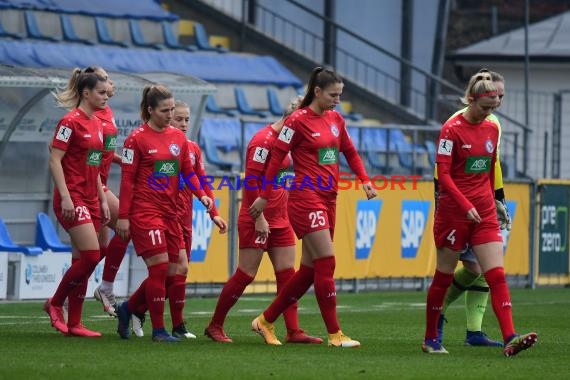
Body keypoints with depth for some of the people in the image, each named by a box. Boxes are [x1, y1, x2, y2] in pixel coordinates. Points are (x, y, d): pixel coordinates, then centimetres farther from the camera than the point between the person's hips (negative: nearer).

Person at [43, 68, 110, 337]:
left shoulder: (96, 124, 15)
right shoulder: (71, 122, -11)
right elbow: (55, 160, -15)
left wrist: (102, 200, 18)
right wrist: (65, 196, -21)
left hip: (90, 201, 9)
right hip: (72, 199, -9)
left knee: (82, 261, 6)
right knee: (90, 256, -15)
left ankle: (73, 324, 9)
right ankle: (55, 303, 3)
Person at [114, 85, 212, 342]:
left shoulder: (178, 137, 11)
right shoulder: (137, 139, -6)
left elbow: (188, 171, 15)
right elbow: (127, 179, -7)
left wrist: (201, 195, -3)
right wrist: (123, 216, -9)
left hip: (170, 212, 7)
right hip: (145, 211, -7)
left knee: (172, 270, 5)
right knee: (160, 267, -11)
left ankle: (128, 309, 26)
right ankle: (158, 329, -2)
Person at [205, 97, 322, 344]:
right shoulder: (263, 140, -16)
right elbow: (251, 180, -21)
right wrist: (259, 218, -21)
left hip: (279, 219, 9)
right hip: (257, 220, -9)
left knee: (287, 273, 3)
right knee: (246, 275, -4)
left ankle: (293, 331, 1)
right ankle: (215, 326, 8)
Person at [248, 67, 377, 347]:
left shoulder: (335, 119, 12)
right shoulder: (298, 121, -9)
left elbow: (350, 152, 22)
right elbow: (276, 157, -6)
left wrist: (365, 181, 7)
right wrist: (264, 197, -5)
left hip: (328, 198, 8)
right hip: (306, 197, -8)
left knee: (310, 269, 9)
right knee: (326, 263, -11)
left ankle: (266, 321, 21)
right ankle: (334, 334, -8)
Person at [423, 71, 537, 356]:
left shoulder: (492, 129, 8)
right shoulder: (452, 129, -10)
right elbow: (443, 174, -14)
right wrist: (466, 206, -22)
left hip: (484, 213, 5)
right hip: (453, 212, -5)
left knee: (497, 275, -8)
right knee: (444, 276, 5)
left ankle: (510, 339, -17)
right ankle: (430, 339, 18)